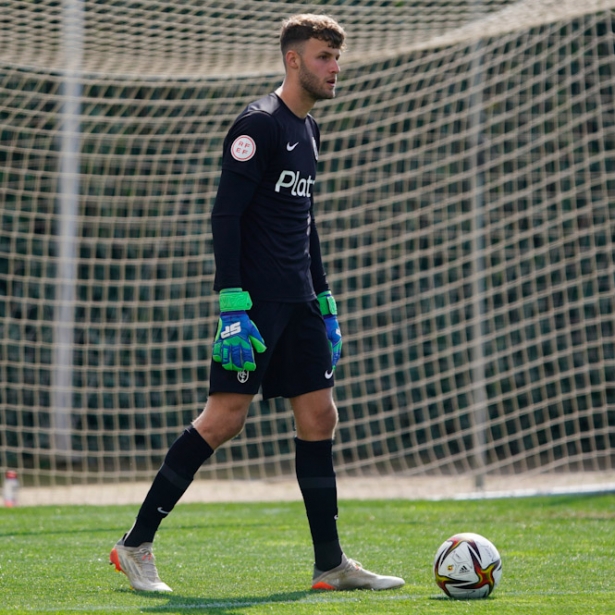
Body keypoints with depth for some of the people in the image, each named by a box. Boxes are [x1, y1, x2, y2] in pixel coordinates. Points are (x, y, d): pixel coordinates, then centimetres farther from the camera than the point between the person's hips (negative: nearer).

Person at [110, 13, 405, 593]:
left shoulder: (308, 130, 18)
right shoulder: (259, 124, -10)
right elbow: (225, 214, -15)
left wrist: (324, 301, 23)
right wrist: (233, 305, -22)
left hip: (298, 301, 9)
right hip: (256, 300, -9)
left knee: (319, 416, 5)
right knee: (224, 417, -10)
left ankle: (331, 565, 10)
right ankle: (135, 545, -2)